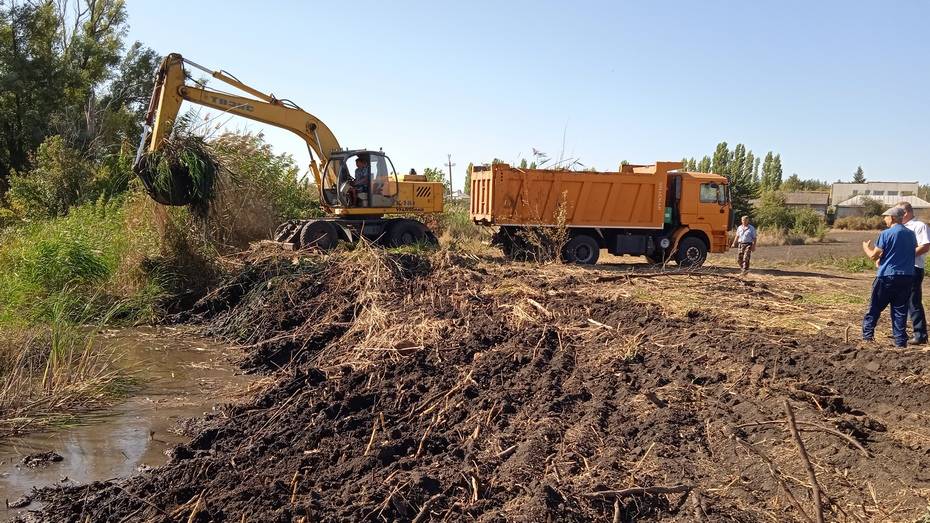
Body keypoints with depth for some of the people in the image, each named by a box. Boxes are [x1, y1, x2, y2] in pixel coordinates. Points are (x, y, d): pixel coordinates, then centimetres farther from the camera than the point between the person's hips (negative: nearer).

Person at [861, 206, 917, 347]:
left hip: (887, 275, -5)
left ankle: (867, 335, 4)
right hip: (907, 276, 5)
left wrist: (866, 248, 11)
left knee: (875, 307, 5)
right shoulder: (911, 234, 8)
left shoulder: (886, 234, -10)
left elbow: (874, 256, -10)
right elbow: (915, 251, 19)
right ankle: (901, 341, 8)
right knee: (900, 309, 8)